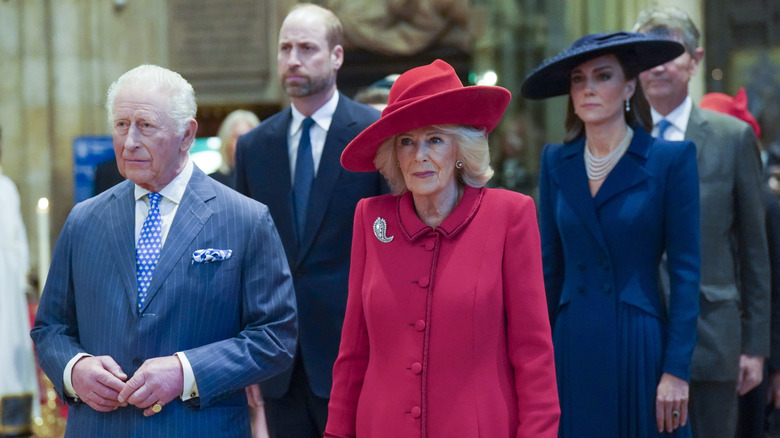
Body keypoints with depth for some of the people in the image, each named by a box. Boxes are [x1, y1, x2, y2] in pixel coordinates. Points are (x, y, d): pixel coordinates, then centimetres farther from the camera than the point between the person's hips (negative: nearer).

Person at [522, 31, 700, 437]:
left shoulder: (670, 159, -5)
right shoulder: (556, 161, 7)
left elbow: (686, 271, -6)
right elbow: (549, 266, 11)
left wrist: (677, 370, -10)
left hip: (640, 350, -3)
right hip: (572, 349, 3)